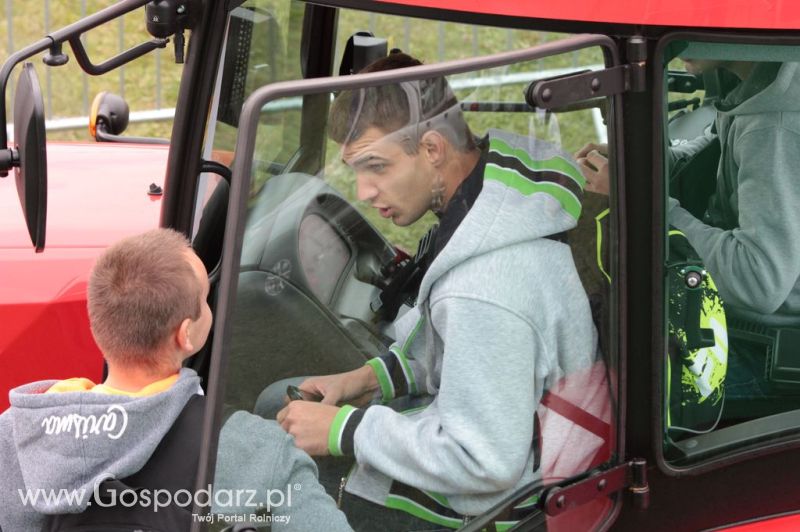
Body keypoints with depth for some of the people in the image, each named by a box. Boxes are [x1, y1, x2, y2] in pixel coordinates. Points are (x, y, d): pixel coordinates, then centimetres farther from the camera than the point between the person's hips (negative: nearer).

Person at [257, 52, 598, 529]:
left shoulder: (482, 287, -39)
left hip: (500, 491, -10)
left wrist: (346, 431, -22)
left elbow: (486, 463, -31)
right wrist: (371, 377, 0)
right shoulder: (507, 171, -9)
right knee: (277, 404, 20)